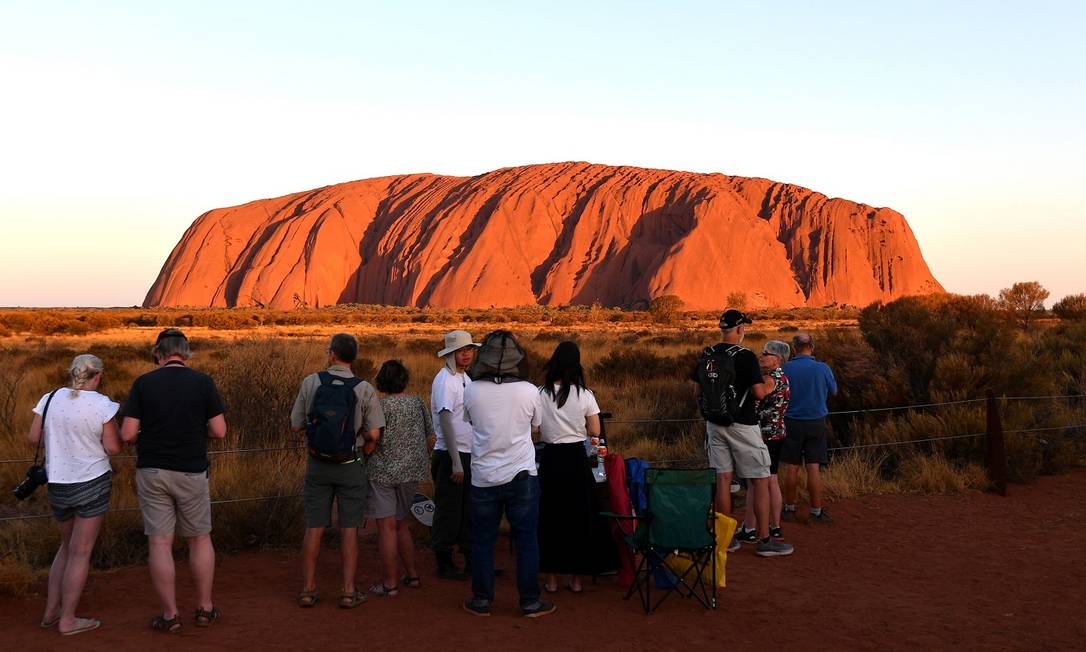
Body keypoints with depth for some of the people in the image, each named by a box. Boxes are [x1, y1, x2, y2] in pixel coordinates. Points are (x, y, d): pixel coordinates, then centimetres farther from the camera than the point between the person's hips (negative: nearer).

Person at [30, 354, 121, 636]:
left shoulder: (50, 399, 0)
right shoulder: (102, 405, -13)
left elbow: (35, 439, 4)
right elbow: (113, 447, -12)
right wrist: (112, 430, 8)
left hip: (58, 485, 5)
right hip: (92, 483, -5)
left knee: (68, 545, 22)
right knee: (81, 552, 4)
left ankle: (51, 611, 22)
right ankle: (67, 620, 9)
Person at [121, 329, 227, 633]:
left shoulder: (143, 383, -4)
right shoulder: (203, 382, -5)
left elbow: (127, 434, -8)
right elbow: (219, 431, -6)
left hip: (152, 472, 0)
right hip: (191, 472, 0)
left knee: (160, 543, 5)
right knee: (200, 539, 15)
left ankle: (170, 615, 9)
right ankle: (205, 608, 20)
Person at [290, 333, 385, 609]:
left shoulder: (311, 382, -6)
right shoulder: (364, 389, -10)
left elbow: (296, 425, -1)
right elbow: (373, 434, -12)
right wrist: (366, 453, 7)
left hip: (317, 464, 2)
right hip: (349, 465, -1)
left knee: (314, 527, 10)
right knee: (349, 528, 6)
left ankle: (308, 589, 16)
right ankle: (348, 591, 8)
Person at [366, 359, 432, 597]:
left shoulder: (381, 407, -15)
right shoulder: (417, 403, 2)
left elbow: (376, 440, -19)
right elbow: (428, 431, 11)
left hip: (383, 472, -6)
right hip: (411, 471, 6)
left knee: (387, 526, -1)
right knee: (400, 523, 20)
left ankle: (390, 583, 2)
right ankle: (412, 575, 23)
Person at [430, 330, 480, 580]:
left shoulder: (465, 378, 13)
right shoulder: (444, 380, -14)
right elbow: (445, 421, -19)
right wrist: (456, 462, -22)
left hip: (469, 455, 8)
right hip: (450, 455, -8)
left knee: (470, 511, 14)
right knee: (449, 511, 0)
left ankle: (472, 561, 23)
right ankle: (444, 564, 10)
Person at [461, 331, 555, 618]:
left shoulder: (471, 391, -8)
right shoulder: (529, 391, -10)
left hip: (483, 478, 1)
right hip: (522, 476, -1)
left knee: (483, 540, 13)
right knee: (527, 541, 8)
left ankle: (481, 600, 20)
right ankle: (530, 602, 14)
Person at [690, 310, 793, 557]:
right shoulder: (745, 356, -14)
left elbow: (698, 390, 9)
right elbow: (759, 393, -17)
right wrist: (769, 385, 4)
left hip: (715, 423, 6)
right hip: (741, 425, -6)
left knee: (722, 479, 10)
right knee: (760, 481, 2)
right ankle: (764, 541, 3)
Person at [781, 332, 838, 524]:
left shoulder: (785, 368, -7)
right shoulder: (823, 368, -6)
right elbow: (833, 392, 10)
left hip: (792, 423, 0)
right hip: (816, 423, 0)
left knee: (791, 468, 7)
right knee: (814, 468, 1)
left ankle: (789, 509, 14)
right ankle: (816, 512, 4)